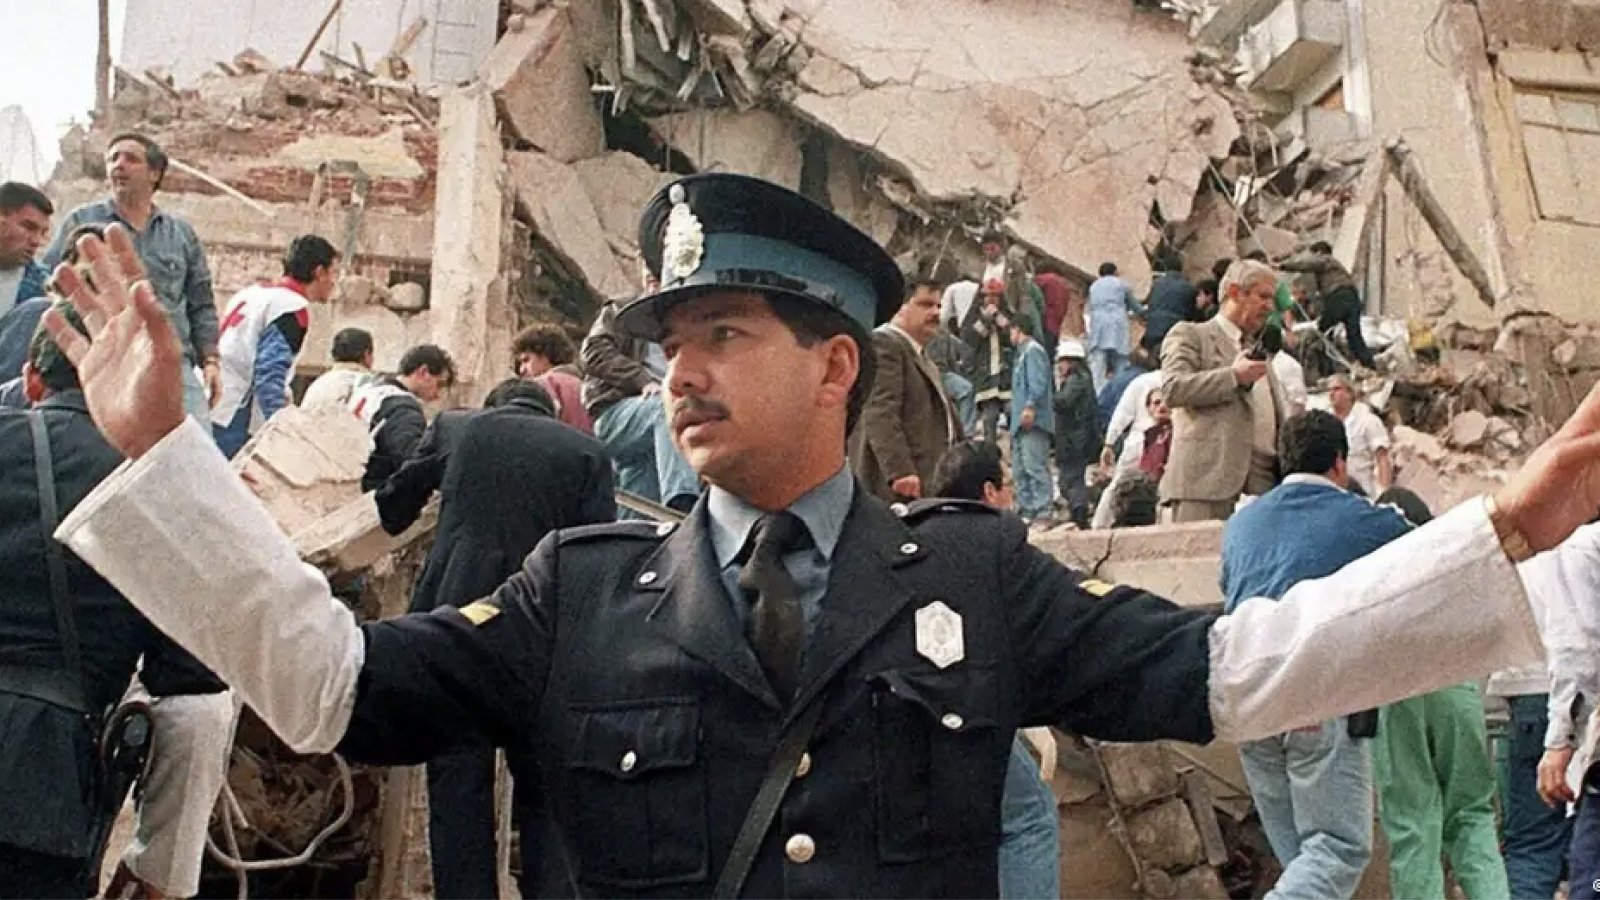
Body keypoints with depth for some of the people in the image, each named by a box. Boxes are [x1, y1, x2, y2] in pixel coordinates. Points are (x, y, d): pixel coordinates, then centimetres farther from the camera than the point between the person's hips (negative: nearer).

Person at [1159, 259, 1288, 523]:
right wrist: (1234, 376, -10)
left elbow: (1279, 421, 32)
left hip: (1263, 484, 7)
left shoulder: (1258, 352, 31)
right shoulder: (1188, 335, 7)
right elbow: (1172, 389, -10)